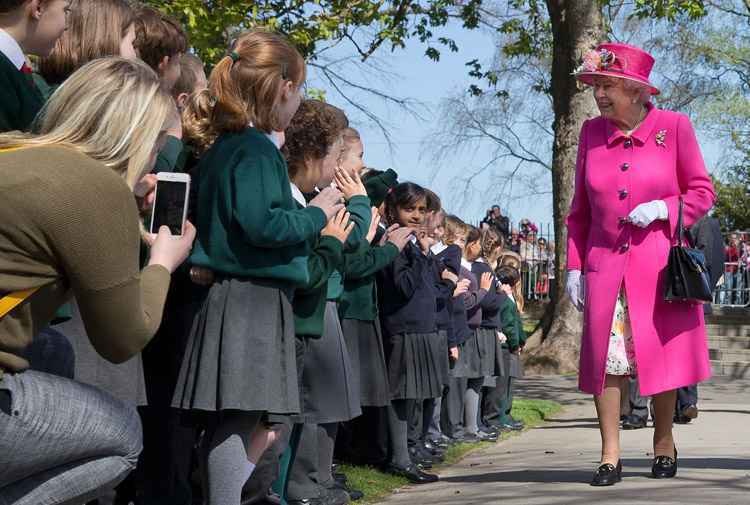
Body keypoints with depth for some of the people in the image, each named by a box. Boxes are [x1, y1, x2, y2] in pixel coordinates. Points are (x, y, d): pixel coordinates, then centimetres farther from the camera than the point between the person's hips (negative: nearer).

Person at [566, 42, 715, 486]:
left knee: (662, 352, 5)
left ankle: (664, 443, 24)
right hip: (606, 263, 2)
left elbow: (702, 191, 3)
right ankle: (610, 456, 2)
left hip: (660, 262, -2)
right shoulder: (592, 132, 6)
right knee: (606, 356, -3)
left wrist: (663, 208, -15)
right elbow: (581, 208, 11)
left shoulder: (674, 126, -3)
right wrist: (575, 266, 7)